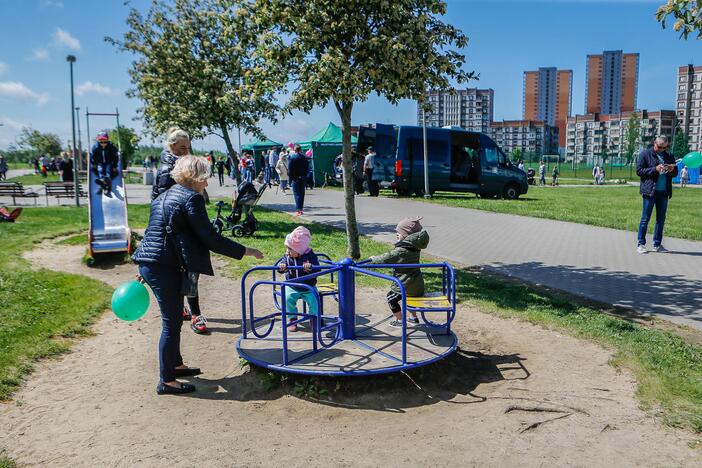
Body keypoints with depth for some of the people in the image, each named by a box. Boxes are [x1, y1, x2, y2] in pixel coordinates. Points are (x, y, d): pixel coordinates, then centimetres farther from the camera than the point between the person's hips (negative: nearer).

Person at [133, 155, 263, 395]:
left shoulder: (165, 195, 17)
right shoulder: (192, 198, -12)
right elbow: (210, 238, -17)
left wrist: (145, 271, 29)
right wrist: (245, 251, -9)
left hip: (149, 264, 10)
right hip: (165, 267, -10)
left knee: (173, 318, 22)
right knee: (172, 322, 0)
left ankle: (175, 364, 37)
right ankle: (166, 381, 11)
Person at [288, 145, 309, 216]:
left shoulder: (291, 157, -10)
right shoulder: (304, 158, 2)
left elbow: (289, 169, -9)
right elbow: (307, 168, 6)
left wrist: (290, 177, 1)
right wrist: (305, 176, 14)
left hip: (295, 178, -4)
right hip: (302, 178, 4)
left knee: (297, 194, -2)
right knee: (302, 193, 13)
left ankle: (298, 210, -9)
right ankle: (301, 208, 18)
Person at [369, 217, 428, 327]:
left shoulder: (400, 251, -23)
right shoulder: (415, 247, 0)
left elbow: (386, 259, -18)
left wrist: (374, 259, -2)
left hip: (406, 284, -8)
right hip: (418, 284, 8)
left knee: (391, 298, 12)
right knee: (408, 296, 32)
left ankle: (400, 320, 20)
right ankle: (414, 318, 40)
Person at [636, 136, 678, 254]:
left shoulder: (669, 156, 13)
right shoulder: (645, 154, 0)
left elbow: (675, 173, 19)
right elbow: (639, 171, -6)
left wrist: (672, 170, -4)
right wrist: (655, 169, -18)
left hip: (664, 192, 5)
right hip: (650, 191, -5)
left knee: (661, 219, 9)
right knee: (645, 218, -2)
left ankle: (657, 244, 17)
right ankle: (641, 244, 5)